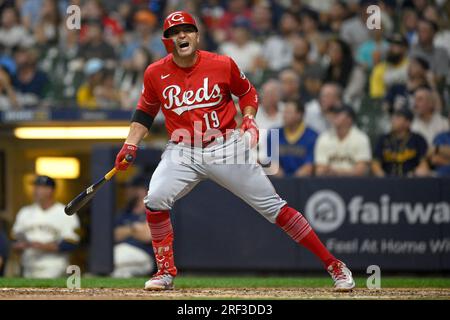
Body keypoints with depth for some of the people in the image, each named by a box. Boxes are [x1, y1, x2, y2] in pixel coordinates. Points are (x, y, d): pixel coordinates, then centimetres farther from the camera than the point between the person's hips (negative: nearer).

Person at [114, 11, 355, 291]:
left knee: (273, 207, -3)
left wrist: (249, 119, -8)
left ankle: (333, 265, 2)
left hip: (227, 147, -2)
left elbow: (248, 92, 9)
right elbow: (146, 111, 12)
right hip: (183, 152, 2)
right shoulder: (156, 73, -4)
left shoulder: (222, 65, -9)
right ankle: (166, 272, 0)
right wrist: (130, 145, 1)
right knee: (155, 200, -20)